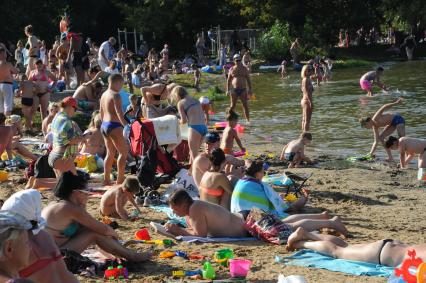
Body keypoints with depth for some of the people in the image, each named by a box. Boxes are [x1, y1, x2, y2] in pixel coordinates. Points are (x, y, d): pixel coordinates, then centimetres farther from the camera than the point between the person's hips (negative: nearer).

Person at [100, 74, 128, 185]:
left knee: (110, 153, 17)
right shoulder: (116, 95, -13)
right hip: (114, 126, -9)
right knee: (123, 152, -1)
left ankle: (106, 179, 18)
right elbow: (119, 113, -21)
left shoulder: (104, 95, 14)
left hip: (104, 125, 9)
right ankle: (120, 179, -5)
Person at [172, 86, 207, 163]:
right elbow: (202, 116, 16)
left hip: (194, 127, -7)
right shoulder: (195, 100, 21)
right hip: (204, 127, 7)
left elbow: (184, 120, -4)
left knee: (194, 155, -1)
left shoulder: (181, 103, 3)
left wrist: (179, 122, 17)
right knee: (192, 152, 21)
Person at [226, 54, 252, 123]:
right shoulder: (232, 69, 5)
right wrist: (228, 90, 0)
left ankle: (248, 120, 3)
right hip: (234, 90, 0)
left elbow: (248, 80, 7)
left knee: (245, 105, -1)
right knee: (233, 106, 2)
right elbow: (228, 80, 7)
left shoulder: (244, 69, 6)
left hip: (243, 89, 0)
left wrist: (250, 89, 0)